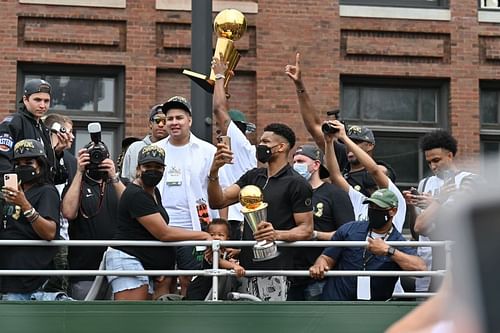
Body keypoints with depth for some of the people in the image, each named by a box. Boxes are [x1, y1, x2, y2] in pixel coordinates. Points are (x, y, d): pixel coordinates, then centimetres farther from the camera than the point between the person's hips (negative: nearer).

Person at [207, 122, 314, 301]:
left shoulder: (297, 184, -4)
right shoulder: (253, 176, 17)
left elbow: (306, 230, -7)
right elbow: (218, 201, 10)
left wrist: (278, 234, -26)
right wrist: (214, 171, -7)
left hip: (276, 269, -7)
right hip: (248, 265, 7)